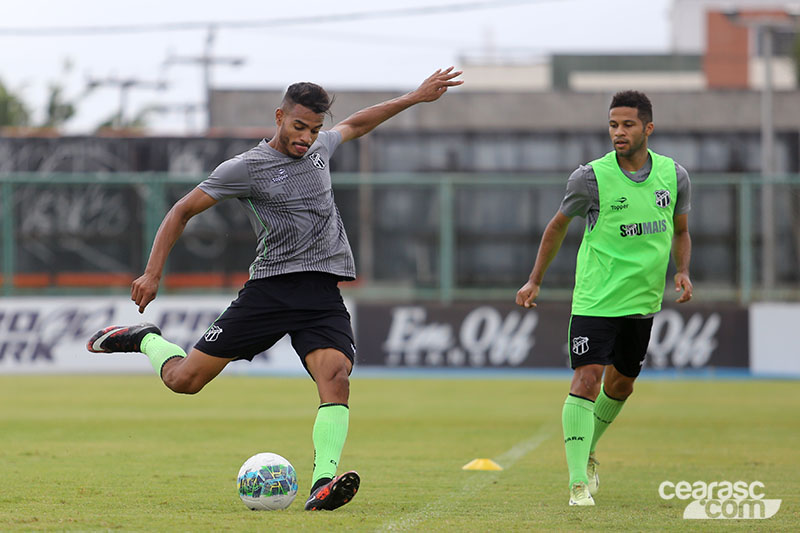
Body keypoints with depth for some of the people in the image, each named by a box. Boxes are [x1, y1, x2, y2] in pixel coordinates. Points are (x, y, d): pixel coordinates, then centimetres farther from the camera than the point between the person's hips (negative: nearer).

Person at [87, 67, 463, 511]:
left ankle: (323, 483, -33)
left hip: (323, 295, 3)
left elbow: (355, 124, 37)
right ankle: (145, 339, 30)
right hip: (270, 289, -3)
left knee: (336, 377, -25)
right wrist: (152, 273, -4)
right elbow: (182, 211, 3)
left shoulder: (318, 149, 16)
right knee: (184, 379, -3)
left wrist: (415, 97, 38)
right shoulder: (246, 167, -2)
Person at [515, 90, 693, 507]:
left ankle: (587, 453, 42)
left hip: (643, 300, 5)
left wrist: (682, 272, -2)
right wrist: (535, 281, 5)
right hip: (596, 298, -5)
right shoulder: (591, 178, -12)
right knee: (587, 378, -17)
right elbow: (558, 225, 4)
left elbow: (680, 231, 15)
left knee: (620, 385, 17)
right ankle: (578, 483, -19)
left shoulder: (674, 176, -1)